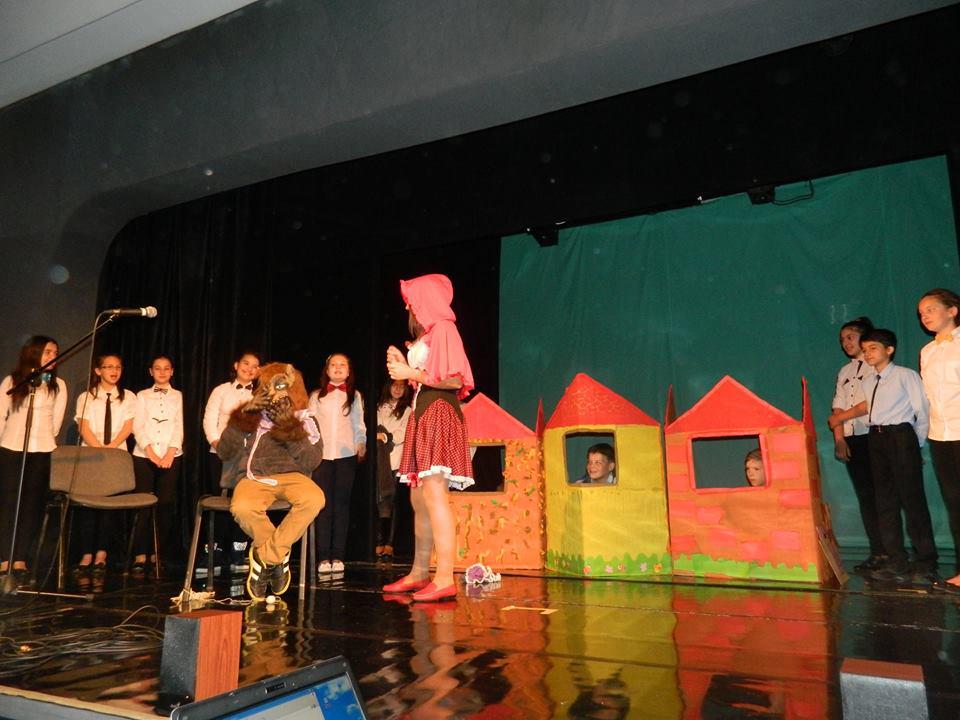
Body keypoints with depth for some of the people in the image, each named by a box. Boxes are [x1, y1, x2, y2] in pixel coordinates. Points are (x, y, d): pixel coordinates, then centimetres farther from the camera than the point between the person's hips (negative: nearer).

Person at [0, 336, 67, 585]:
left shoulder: (58, 385, 8)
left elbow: (56, 420, 10)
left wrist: (44, 440, 9)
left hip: (42, 452, 1)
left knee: (32, 505, 2)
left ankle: (20, 559, 7)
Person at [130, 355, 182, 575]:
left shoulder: (178, 396, 11)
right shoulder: (143, 396, 12)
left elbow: (179, 426, 3)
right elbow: (138, 427, 2)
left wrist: (169, 453, -10)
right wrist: (151, 453, -11)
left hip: (171, 456, 0)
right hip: (143, 455, 0)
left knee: (166, 504, -1)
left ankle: (159, 553, 6)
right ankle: (140, 555, -2)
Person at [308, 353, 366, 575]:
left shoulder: (355, 396, 13)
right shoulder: (317, 396, 12)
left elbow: (359, 424, 11)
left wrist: (361, 444, -3)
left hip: (346, 455, 0)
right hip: (322, 455, 0)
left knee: (341, 505, 1)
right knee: (324, 505, -3)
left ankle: (338, 556, 5)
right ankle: (324, 557, 0)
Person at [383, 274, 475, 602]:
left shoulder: (443, 329, -5)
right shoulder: (426, 334, 21)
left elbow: (454, 380, -15)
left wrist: (412, 374, -10)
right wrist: (404, 365, 14)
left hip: (439, 414, -10)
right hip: (422, 414, 10)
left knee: (433, 492, -17)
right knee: (418, 496, 10)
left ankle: (445, 578, -18)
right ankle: (419, 573, 18)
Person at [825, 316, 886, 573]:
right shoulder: (844, 372, 20)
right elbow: (838, 408, 12)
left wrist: (842, 417, -9)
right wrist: (839, 438, 1)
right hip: (851, 439, 6)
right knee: (864, 495, 5)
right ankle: (877, 552, 9)